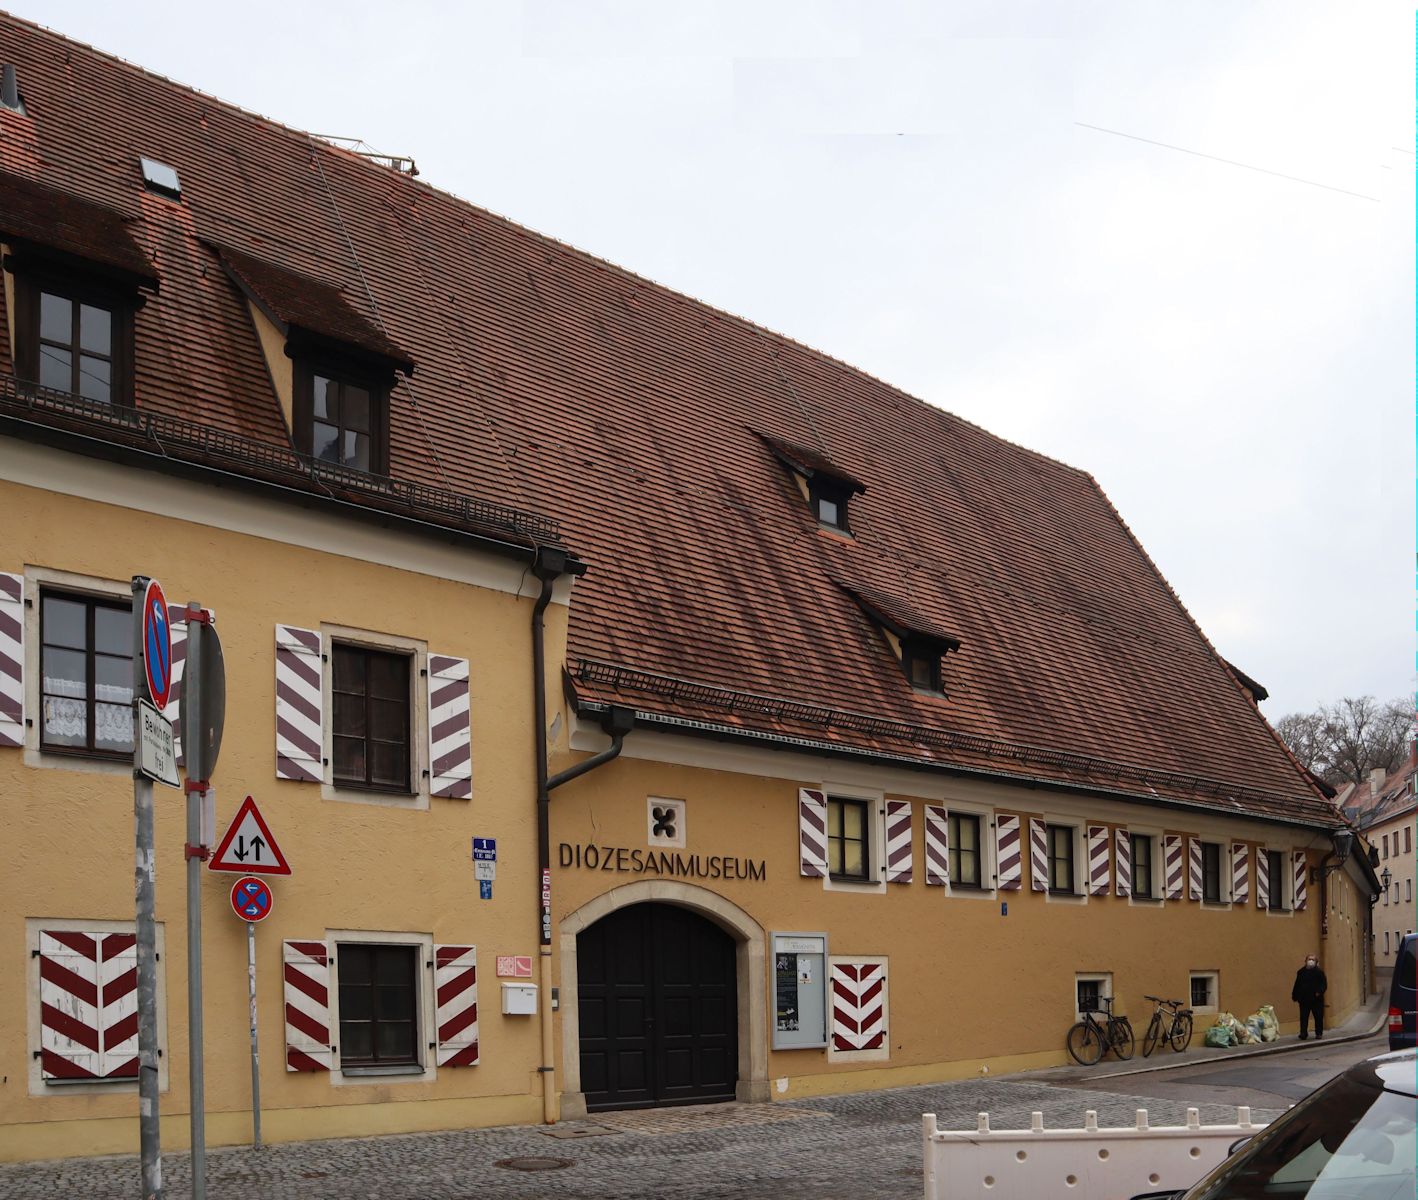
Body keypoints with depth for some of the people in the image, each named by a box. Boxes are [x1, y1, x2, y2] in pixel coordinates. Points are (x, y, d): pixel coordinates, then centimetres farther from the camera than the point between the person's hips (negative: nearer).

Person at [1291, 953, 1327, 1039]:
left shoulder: (1319, 971, 0)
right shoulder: (1301, 972, 9)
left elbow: (1324, 984, -4)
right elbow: (1297, 985, 11)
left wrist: (1319, 992, -19)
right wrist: (1295, 996, 6)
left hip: (1316, 999, -2)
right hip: (1304, 999, 2)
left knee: (1318, 1017, 4)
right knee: (1304, 1017, -1)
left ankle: (1319, 1033, 16)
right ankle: (1303, 1034, 2)